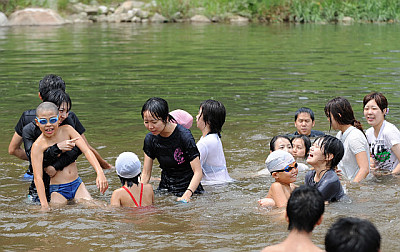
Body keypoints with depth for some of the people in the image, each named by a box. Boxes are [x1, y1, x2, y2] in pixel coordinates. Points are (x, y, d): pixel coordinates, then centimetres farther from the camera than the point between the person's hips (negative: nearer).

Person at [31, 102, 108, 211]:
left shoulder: (67, 130, -1)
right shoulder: (38, 146, -14)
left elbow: (86, 151, -9)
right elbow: (38, 177, -20)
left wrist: (100, 173, -25)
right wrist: (44, 206, -30)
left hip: (77, 184, 4)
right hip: (57, 190, -4)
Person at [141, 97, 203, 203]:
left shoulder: (184, 135, -17)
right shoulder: (150, 139, -1)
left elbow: (198, 172, -18)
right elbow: (146, 173, 5)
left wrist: (186, 196, -31)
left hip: (188, 187, -5)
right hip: (165, 188, 5)